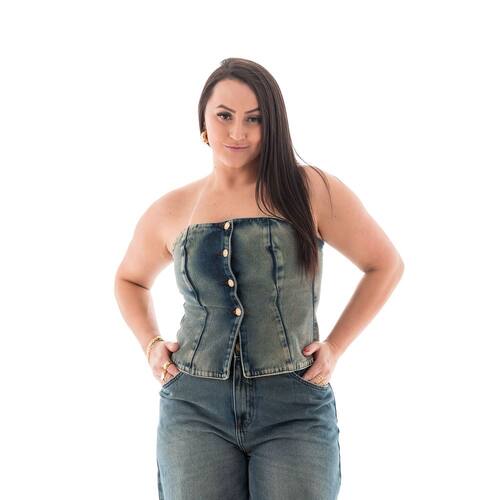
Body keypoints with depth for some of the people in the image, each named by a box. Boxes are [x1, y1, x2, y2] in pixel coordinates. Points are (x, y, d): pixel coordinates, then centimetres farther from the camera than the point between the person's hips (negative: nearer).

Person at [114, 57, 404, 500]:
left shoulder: (311, 190, -4)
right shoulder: (171, 212, 6)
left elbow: (385, 264, 5)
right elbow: (130, 280, 24)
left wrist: (336, 346, -1)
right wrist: (151, 344, 9)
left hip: (295, 411, -1)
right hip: (195, 409, 2)